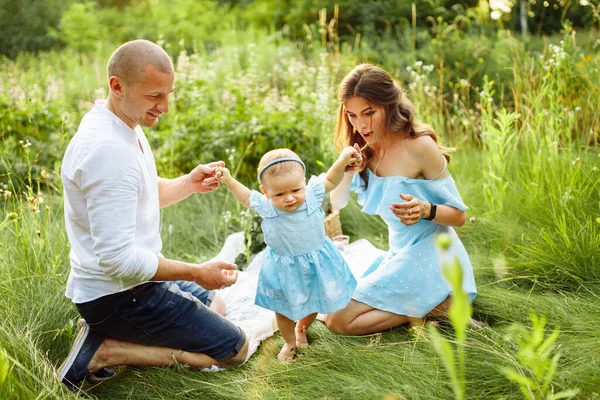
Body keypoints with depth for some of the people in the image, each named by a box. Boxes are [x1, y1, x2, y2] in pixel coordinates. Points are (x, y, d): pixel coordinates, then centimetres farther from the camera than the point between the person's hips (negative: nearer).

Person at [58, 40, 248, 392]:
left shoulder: (125, 125, 4)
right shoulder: (108, 149, -28)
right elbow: (118, 258, -30)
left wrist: (188, 184, -2)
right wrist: (197, 273, -21)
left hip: (130, 277, 10)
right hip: (118, 294, -10)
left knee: (215, 306, 30)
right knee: (235, 348, -1)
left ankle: (105, 334, 12)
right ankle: (105, 350, -6)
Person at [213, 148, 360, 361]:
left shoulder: (312, 195, -21)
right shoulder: (266, 207, -22)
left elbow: (330, 181, -6)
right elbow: (245, 196, -5)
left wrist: (343, 160, -18)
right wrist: (228, 180, -16)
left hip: (317, 264, 1)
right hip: (284, 270, -1)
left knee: (314, 303, 23)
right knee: (284, 309, 16)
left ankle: (301, 329, 54)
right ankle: (289, 342, 43)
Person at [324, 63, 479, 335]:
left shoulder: (419, 146, -20)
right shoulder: (365, 150, 0)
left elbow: (459, 215, -14)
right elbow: (336, 205, 3)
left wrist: (425, 210, -35)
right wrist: (347, 171, -14)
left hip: (429, 259, -8)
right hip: (399, 253, 8)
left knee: (339, 320, -12)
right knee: (337, 307, 18)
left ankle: (429, 308, -5)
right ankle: (421, 300, 15)